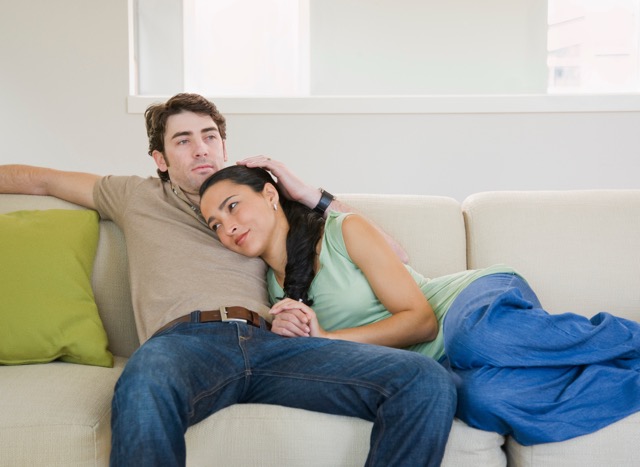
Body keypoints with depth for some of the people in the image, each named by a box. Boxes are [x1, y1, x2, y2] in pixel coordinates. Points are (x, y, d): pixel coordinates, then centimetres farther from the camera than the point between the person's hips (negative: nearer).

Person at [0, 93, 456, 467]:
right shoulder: (138, 197, 32)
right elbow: (42, 179, 41)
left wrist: (308, 193, 19)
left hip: (272, 344, 3)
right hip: (186, 339, -2)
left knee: (429, 384, -24)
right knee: (143, 391, -45)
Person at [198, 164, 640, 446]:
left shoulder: (344, 231, -4)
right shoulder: (275, 293, 12)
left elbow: (421, 319, -9)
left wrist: (326, 338, -14)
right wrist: (292, 335, -7)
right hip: (439, 367, 4)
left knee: (478, 340, -43)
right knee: (483, 398, -36)